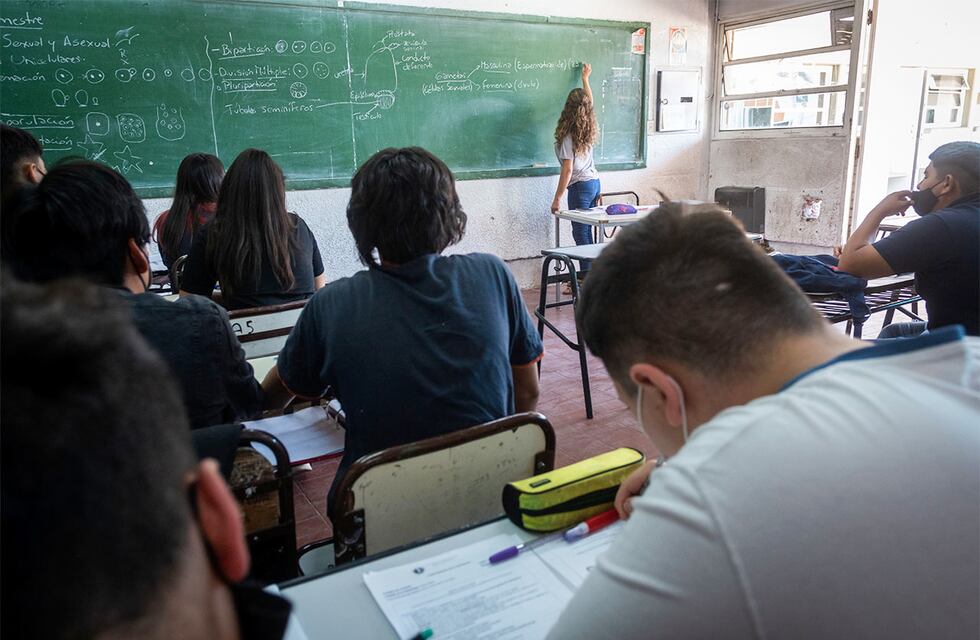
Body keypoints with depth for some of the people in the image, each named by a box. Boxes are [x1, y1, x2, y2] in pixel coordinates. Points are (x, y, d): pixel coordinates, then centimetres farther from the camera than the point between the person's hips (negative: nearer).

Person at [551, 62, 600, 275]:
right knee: (586, 230, 12)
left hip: (580, 186, -7)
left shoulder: (567, 135, -15)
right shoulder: (588, 128, 4)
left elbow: (567, 170, -18)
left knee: (580, 232, -4)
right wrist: (585, 78, 39)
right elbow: (590, 103, 26)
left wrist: (557, 198, -13)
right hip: (594, 181, 8)